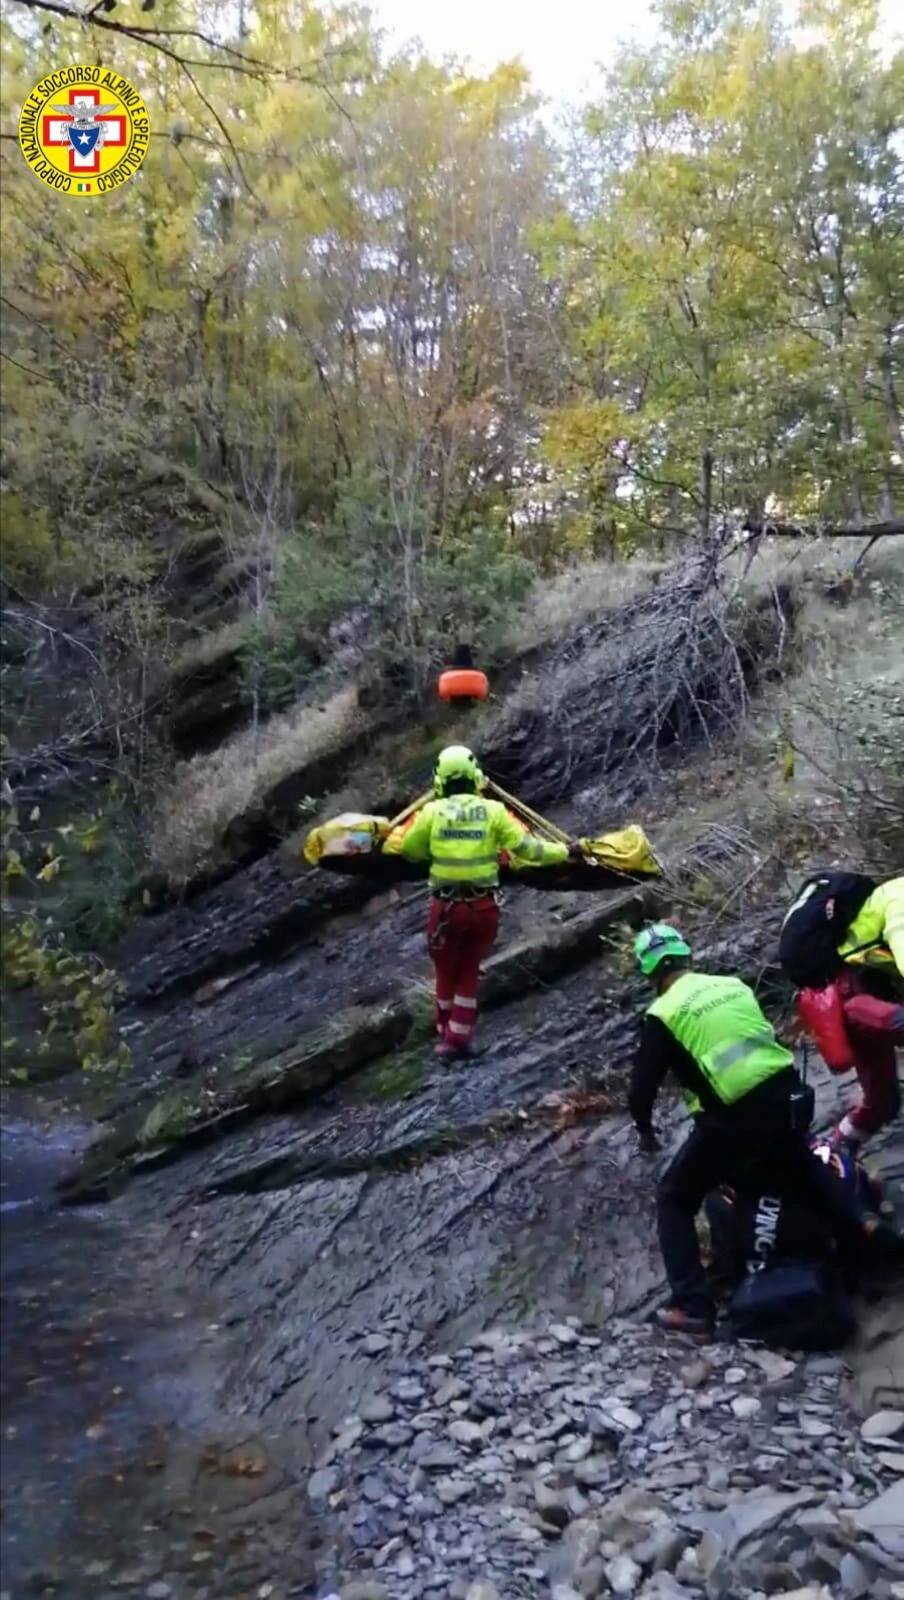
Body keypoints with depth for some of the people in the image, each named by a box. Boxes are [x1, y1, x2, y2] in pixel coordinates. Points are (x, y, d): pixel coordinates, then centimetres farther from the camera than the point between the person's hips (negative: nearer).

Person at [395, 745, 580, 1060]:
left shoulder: (432, 811, -3)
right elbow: (526, 847, -5)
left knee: (446, 970, 19)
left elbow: (409, 851, 6)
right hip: (484, 904, 0)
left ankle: (446, 1034, 29)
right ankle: (458, 1037, 15)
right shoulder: (492, 810, -4)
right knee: (469, 971, 16)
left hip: (446, 905, 0)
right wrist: (565, 852, 8)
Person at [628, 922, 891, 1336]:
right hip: (789, 1098, 6)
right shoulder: (734, 985, 11)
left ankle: (693, 1306, 7)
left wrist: (644, 1129, 17)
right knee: (802, 1162, 39)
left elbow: (642, 1086, -3)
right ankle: (858, 1221, 29)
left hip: (733, 1121, -6)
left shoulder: (663, 1014, -4)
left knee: (673, 1199, 12)